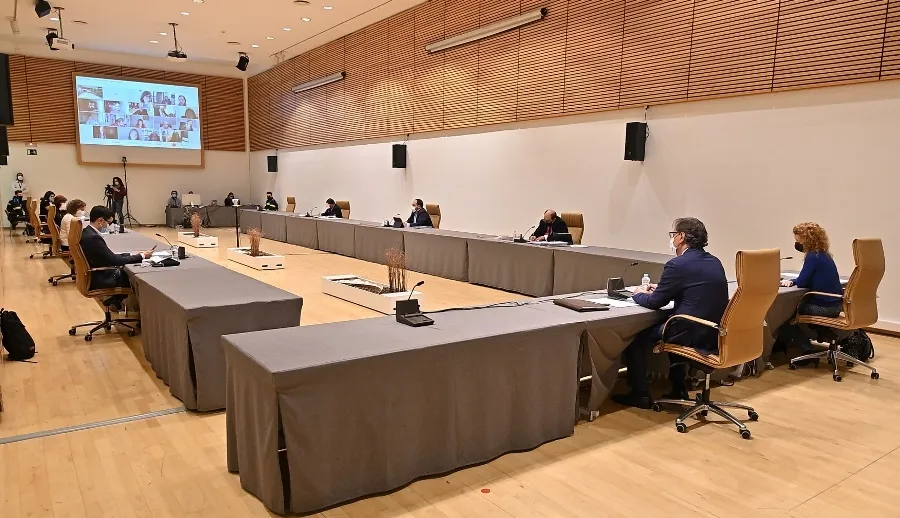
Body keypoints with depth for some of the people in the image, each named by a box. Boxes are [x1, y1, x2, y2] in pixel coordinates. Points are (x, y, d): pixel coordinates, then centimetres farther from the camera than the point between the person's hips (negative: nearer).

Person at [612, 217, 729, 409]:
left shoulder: (677, 265, -16)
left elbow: (655, 303, -8)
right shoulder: (715, 262, 9)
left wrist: (639, 294, 12)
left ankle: (640, 395, 17)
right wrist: (661, 290, 23)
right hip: (716, 334, 9)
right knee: (672, 326, 34)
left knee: (637, 338, 6)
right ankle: (679, 390, 36)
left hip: (695, 336, -9)